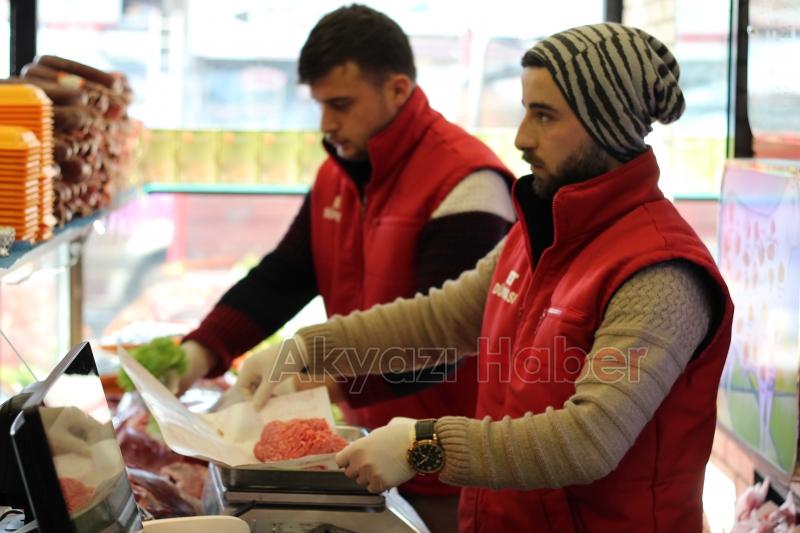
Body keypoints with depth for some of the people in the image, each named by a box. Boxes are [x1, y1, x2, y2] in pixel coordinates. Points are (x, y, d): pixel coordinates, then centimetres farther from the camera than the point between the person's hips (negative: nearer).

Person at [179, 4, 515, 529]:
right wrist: (204, 350, -11)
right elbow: (279, 279, 4)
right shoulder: (336, 176, 8)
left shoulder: (466, 185, -19)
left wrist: (331, 382, -33)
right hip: (370, 451, 7)